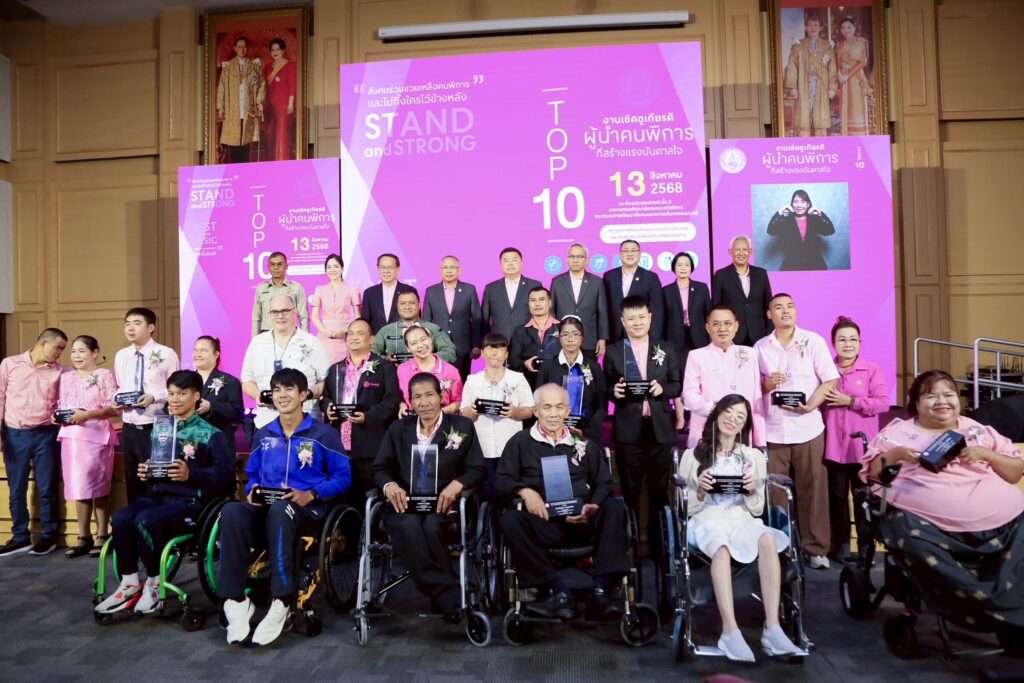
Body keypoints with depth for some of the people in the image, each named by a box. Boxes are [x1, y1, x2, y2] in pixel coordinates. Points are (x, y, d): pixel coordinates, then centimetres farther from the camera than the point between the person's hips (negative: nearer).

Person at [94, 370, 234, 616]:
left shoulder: (210, 434, -1)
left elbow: (226, 475, -11)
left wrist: (191, 474, -22)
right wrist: (144, 472, 4)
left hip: (190, 501, -6)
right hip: (158, 495, 6)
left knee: (145, 520, -30)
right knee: (120, 518, -22)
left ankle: (154, 583, -8)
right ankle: (129, 584, -8)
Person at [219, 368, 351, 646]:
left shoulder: (323, 433, 2)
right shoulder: (263, 434, 18)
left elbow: (343, 477, -1)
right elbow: (251, 474, 23)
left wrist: (311, 495, -16)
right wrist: (252, 492, -1)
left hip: (307, 509, -4)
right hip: (265, 507, 4)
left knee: (279, 509, -42)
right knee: (231, 511, -32)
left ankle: (281, 601, -38)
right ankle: (236, 600, -29)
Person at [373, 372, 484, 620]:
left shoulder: (463, 426, 10)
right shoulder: (398, 429, 18)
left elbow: (477, 469, 4)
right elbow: (380, 468, 13)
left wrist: (456, 484, -17)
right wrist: (389, 485, -11)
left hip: (443, 503, -1)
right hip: (404, 503, 2)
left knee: (432, 527, -35)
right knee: (409, 528, -33)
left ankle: (441, 595, -18)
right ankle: (451, 597, -27)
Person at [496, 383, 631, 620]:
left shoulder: (584, 444, 18)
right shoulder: (520, 442, 14)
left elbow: (604, 483, 12)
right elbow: (501, 480, 5)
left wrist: (592, 507, -9)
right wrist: (525, 491, -15)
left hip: (581, 521, 2)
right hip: (542, 523, -1)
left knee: (615, 507, -25)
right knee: (510, 519, -31)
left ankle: (602, 589, -26)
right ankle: (558, 591, -27)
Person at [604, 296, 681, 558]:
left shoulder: (665, 350, 9)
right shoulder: (613, 352, 5)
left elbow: (678, 384, 8)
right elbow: (605, 388, 5)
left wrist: (662, 388, -11)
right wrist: (615, 391, -16)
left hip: (660, 429, 2)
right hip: (628, 430, -1)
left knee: (659, 490, 9)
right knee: (629, 490, 6)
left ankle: (659, 544, 21)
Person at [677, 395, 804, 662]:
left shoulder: (754, 457, 18)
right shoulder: (692, 455, 11)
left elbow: (757, 510, 15)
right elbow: (686, 508, 8)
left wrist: (753, 492, -6)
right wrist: (700, 492, -13)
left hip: (742, 518, 2)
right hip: (706, 519, -2)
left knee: (768, 540, -33)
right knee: (721, 546, -38)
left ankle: (772, 628, -34)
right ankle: (730, 631, -42)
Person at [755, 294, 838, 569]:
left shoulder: (813, 341, 3)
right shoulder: (760, 347, 8)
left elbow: (830, 380, -1)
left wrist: (811, 405, -15)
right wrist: (765, 385, -10)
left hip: (808, 428, -1)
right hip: (773, 431, 1)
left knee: (812, 490, 3)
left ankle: (816, 548, 14)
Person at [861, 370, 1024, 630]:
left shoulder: (979, 430, 24)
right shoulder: (898, 431, 16)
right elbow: (870, 472, 11)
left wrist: (986, 454, 2)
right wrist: (895, 454, -7)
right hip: (925, 521, -2)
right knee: (913, 539, -34)